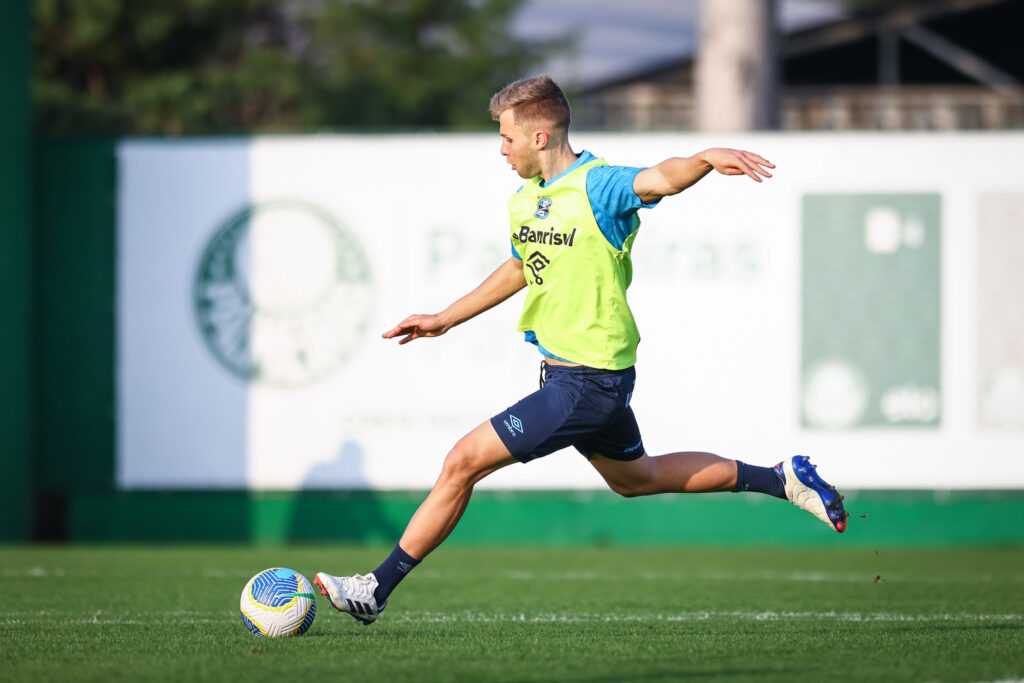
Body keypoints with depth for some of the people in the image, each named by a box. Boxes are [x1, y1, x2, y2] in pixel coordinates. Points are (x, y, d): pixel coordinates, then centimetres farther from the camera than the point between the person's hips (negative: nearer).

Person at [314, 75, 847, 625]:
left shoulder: (598, 187, -18)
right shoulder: (526, 198, 9)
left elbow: (660, 179, -37)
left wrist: (707, 157, -58)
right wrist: (445, 320, 30)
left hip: (588, 383, -10)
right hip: (565, 370, 10)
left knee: (464, 461, -11)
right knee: (636, 478, 26)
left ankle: (376, 591, -3)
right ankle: (781, 480, 35)